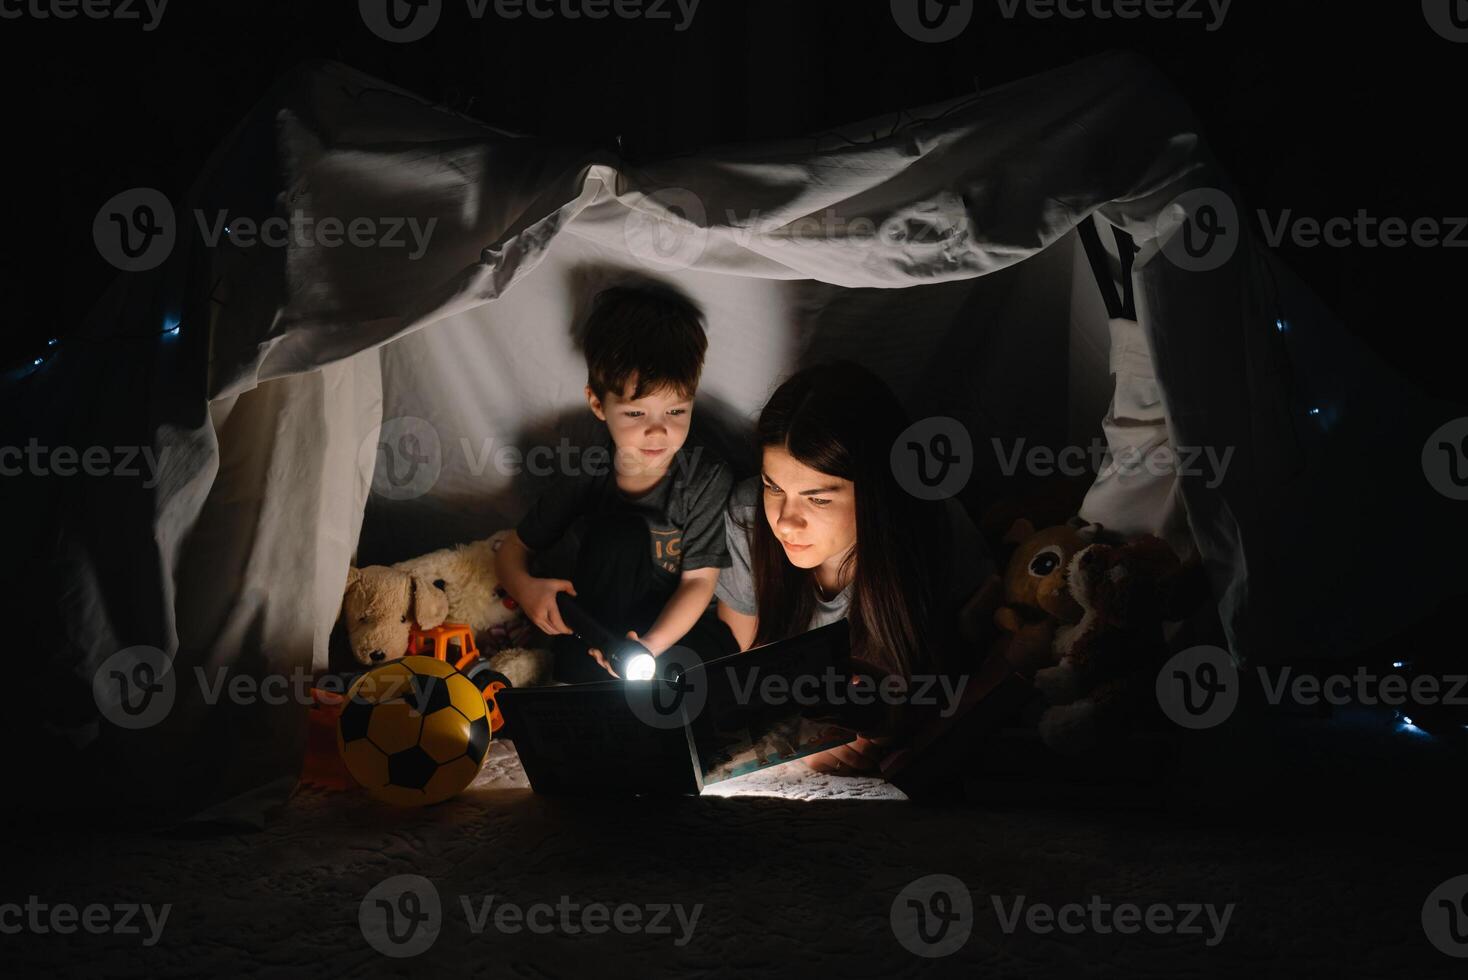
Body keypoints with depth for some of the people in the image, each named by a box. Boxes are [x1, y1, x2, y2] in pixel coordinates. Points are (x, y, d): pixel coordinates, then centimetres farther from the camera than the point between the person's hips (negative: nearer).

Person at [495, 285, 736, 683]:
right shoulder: (587, 473, -7)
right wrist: (525, 586, -24)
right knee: (620, 531, -26)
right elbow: (512, 550, 3)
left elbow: (699, 581, -13)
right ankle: (580, 696, -22)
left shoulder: (707, 478, -13)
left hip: (678, 628, -1)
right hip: (602, 629, 1)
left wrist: (651, 645, -33)